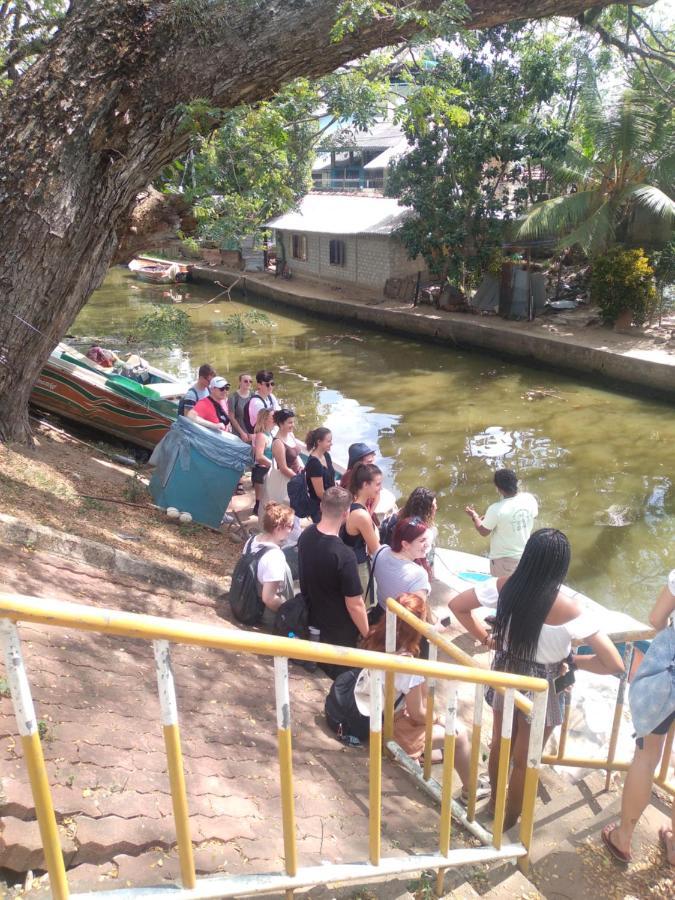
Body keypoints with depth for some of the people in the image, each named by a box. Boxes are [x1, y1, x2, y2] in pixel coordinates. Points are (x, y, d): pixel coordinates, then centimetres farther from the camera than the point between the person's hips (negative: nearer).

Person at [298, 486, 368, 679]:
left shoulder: (306, 535, -12)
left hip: (313, 618, 6)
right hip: (340, 630, -6)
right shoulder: (344, 555, -34)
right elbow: (355, 605, -26)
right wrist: (368, 636, -10)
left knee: (324, 662, 30)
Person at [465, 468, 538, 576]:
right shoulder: (529, 498, -16)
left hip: (503, 558, -4)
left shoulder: (496, 510, -30)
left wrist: (474, 516, 3)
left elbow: (483, 532, -14)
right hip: (525, 554, 4)